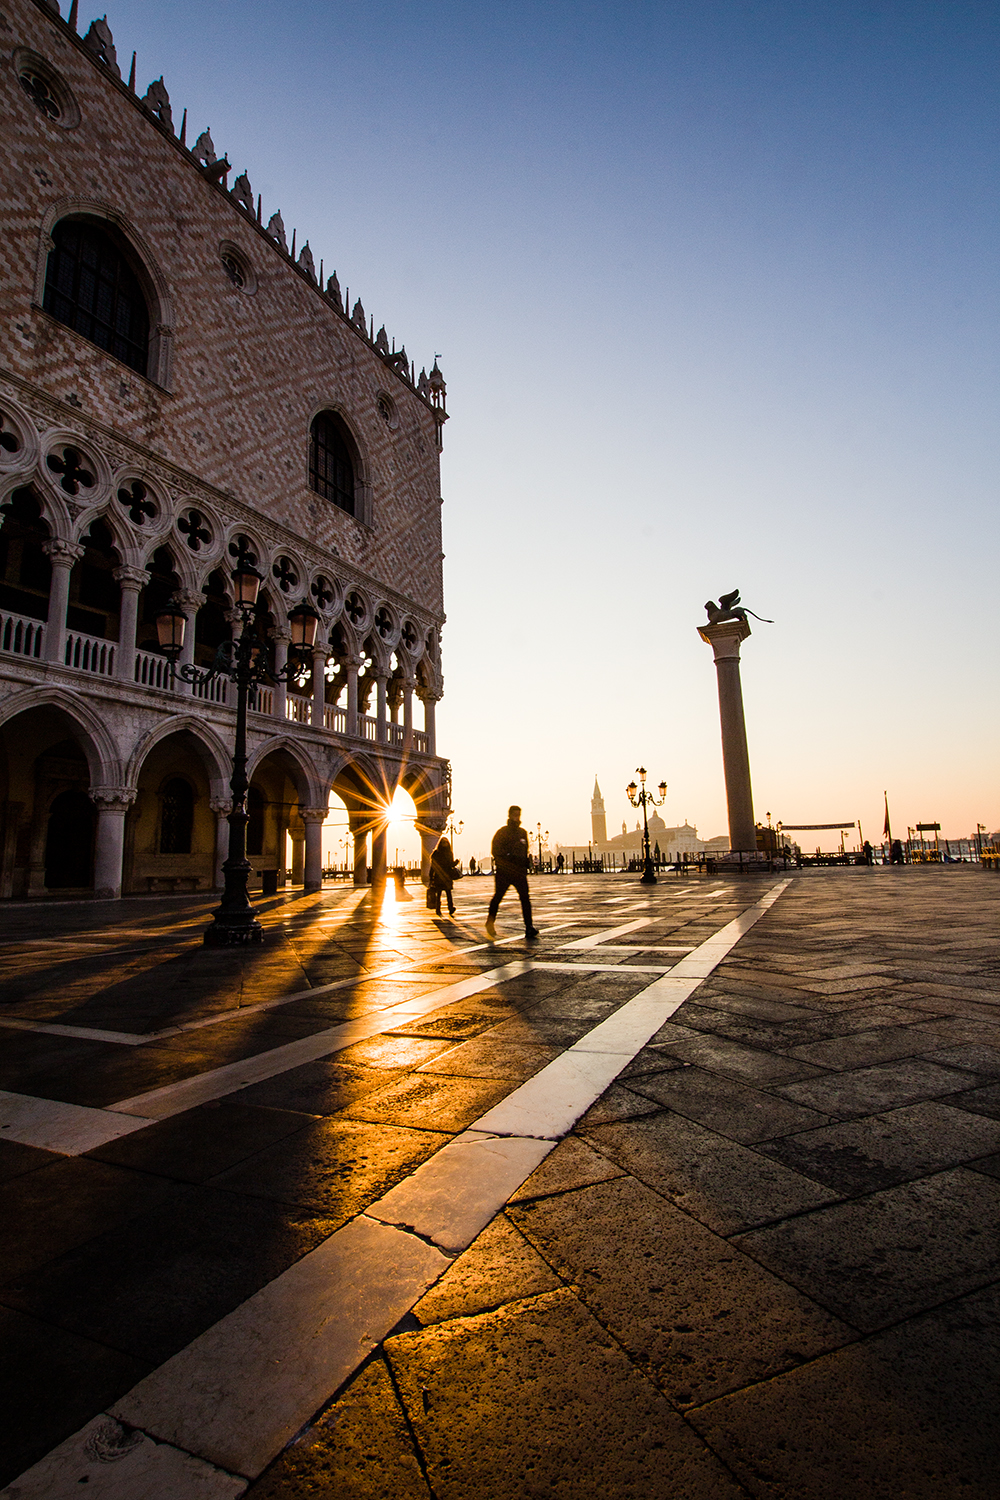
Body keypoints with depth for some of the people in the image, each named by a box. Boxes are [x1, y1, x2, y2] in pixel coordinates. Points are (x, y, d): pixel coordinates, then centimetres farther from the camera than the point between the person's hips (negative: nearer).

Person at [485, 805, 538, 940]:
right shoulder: (502, 832, -2)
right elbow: (495, 850, -9)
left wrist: (527, 861, 9)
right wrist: (510, 857, -20)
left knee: (525, 898, -8)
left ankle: (529, 928, -8)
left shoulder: (523, 833, 16)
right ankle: (490, 923, 25)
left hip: (520, 871, 4)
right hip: (503, 871, -4)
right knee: (498, 896, 4)